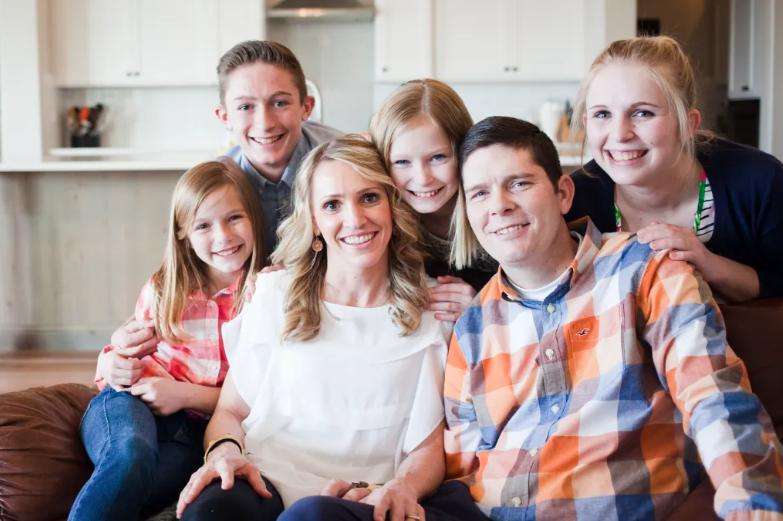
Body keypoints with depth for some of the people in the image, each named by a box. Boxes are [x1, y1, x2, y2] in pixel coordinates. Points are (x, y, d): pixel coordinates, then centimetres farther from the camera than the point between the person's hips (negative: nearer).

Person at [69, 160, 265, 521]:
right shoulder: (161, 291, 10)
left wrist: (187, 394, -13)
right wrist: (114, 364, 0)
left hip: (198, 429, -2)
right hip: (129, 405, 2)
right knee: (131, 457, -37)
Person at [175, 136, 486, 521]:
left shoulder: (425, 320, 10)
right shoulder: (275, 295, 12)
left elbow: (427, 449, 8)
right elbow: (230, 410, 13)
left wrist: (401, 488, -16)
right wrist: (225, 451, -11)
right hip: (262, 484, 2)